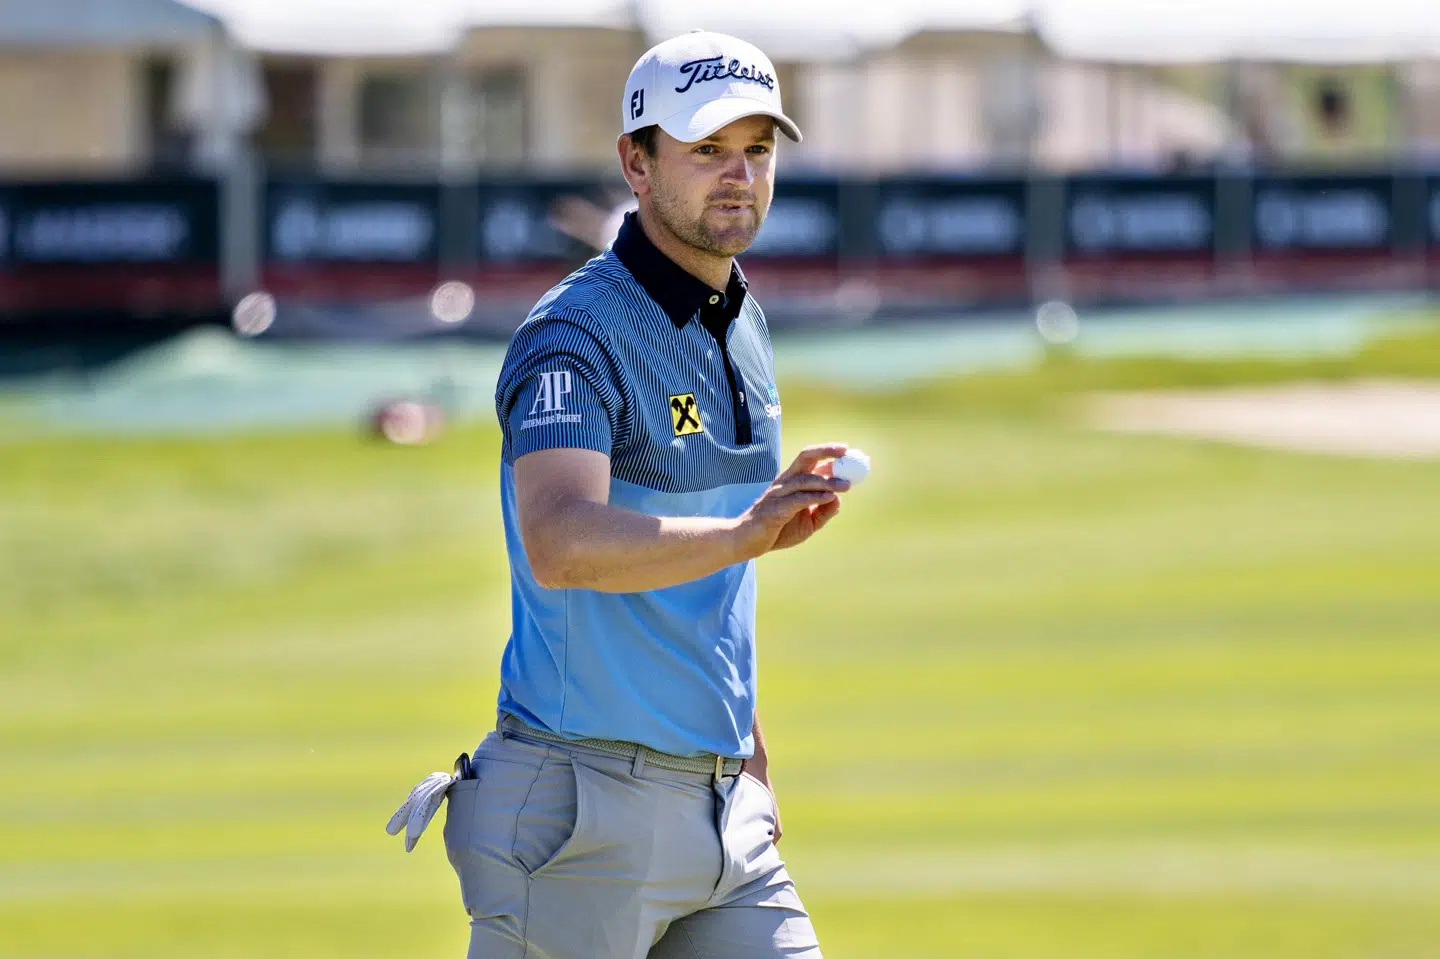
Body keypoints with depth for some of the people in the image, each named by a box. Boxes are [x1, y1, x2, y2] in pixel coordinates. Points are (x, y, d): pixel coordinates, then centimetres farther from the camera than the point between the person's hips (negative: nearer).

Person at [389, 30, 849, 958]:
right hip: (583, 808, -8)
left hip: (718, 812, 8)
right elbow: (561, 545, -32)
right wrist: (744, 533, -45)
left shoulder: (743, 327, 14)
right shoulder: (574, 335, -14)